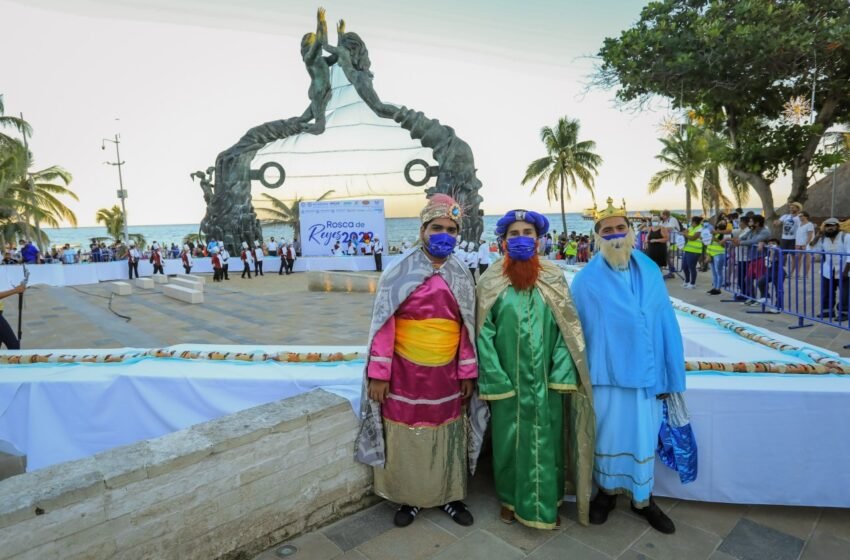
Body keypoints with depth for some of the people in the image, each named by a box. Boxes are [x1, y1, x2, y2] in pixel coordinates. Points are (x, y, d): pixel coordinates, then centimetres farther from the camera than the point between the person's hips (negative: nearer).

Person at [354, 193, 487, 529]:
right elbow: (383, 326, -10)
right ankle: (408, 499, 33)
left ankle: (450, 496, 37)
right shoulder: (398, 272, -9)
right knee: (405, 438, 11)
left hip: (447, 374, 3)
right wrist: (378, 374, -11)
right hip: (406, 372, -2)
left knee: (448, 437, 16)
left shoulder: (462, 275, 2)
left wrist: (468, 373, 4)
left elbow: (468, 328, 5)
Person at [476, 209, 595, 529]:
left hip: (546, 380, 1)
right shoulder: (491, 283, -3)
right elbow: (484, 334, -5)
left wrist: (561, 374, -10)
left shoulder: (554, 279, 2)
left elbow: (566, 330, -1)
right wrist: (495, 380, -11)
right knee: (509, 441, 13)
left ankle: (545, 504, 31)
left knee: (545, 441, 11)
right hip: (507, 380, -1)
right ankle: (510, 500, 34)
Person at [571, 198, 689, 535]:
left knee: (644, 439, 15)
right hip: (606, 374, -2)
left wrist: (670, 374, 2)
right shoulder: (586, 280, -9)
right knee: (607, 437, 12)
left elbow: (666, 325, 2)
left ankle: (642, 499, 37)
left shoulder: (650, 272, 0)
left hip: (646, 374, 3)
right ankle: (607, 491, 37)